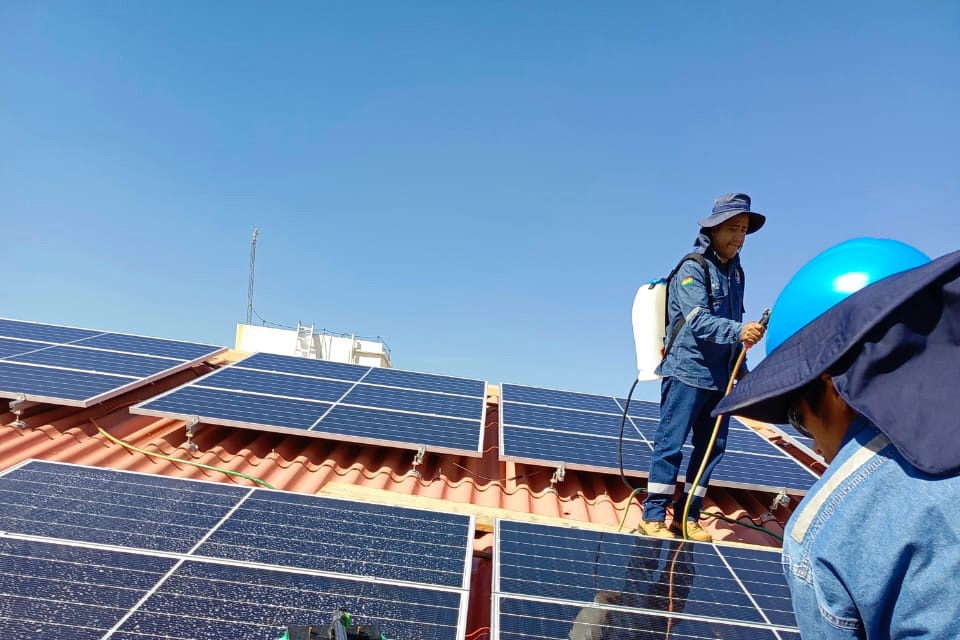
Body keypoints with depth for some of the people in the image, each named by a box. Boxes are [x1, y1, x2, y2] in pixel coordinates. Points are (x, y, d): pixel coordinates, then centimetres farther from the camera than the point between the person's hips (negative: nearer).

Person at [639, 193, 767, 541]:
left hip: (721, 376, 8)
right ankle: (653, 516, 6)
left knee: (712, 446, 10)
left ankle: (688, 517, 21)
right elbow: (698, 320, -21)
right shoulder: (692, 268, -9)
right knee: (671, 444, -4)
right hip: (687, 372, -8)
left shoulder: (735, 271, 14)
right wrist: (739, 330, -35)